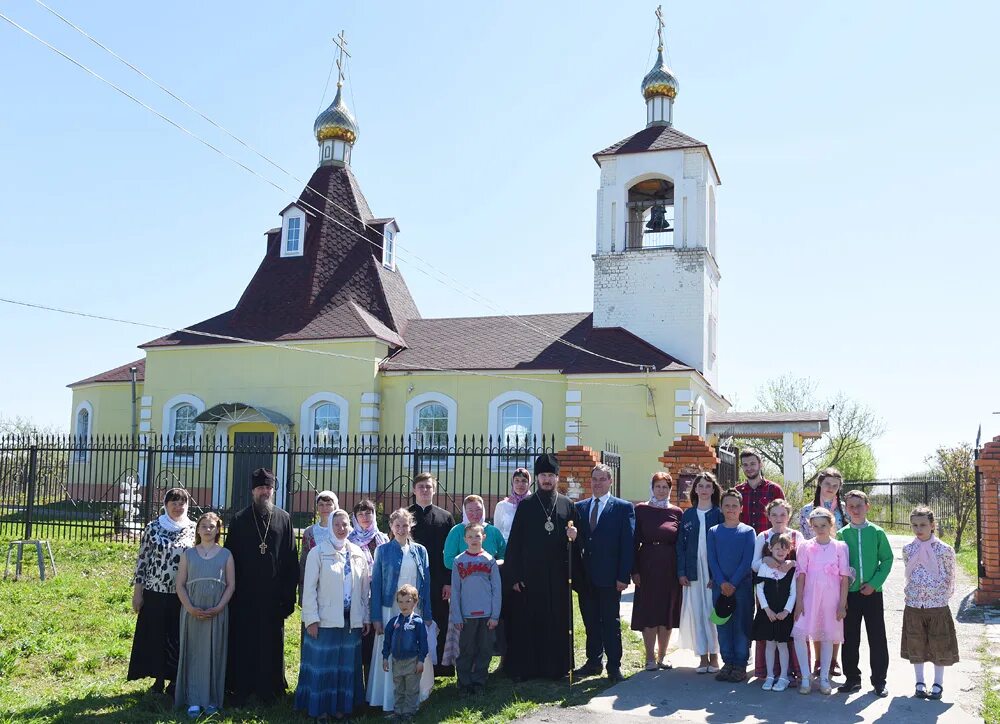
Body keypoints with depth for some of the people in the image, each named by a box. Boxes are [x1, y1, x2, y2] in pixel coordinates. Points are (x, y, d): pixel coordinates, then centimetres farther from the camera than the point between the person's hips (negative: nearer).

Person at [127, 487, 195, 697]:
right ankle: (158, 680, 21)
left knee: (178, 638, 5)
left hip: (183, 595, 0)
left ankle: (175, 681, 17)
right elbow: (142, 560, 2)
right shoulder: (153, 528, 0)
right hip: (155, 593, 0)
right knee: (155, 637, 7)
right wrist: (137, 593, 0)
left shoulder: (194, 530, 2)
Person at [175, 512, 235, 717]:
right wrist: (190, 608, -10)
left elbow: (231, 585, 3)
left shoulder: (225, 555, 6)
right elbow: (180, 585, 4)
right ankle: (193, 700, 8)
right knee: (193, 654, 2)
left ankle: (212, 700, 11)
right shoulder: (188, 554, 7)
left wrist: (219, 608, -10)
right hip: (192, 613, 0)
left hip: (217, 613, 0)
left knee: (214, 654, 3)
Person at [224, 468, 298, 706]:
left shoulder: (283, 518, 3)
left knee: (271, 643, 7)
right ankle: (240, 689, 14)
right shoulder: (240, 520, 3)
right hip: (244, 595, 0)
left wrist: (289, 594, -2)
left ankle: (268, 688, 17)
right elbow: (230, 558, 4)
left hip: (273, 595, 0)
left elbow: (291, 559, 2)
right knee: (243, 643, 5)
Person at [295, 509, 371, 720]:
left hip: (351, 621, 4)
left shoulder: (358, 554, 8)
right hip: (325, 620, -4)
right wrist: (311, 619, -11)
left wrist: (365, 617, 10)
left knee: (347, 664, 9)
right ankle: (319, 706, 15)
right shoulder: (318, 552, -5)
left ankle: (341, 704, 21)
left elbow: (364, 588, 11)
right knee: (322, 663, 2)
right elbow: (309, 588, -6)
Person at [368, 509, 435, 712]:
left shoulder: (420, 551, 7)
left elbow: (426, 584, 8)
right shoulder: (383, 551, 1)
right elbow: (376, 584, 0)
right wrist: (376, 618, -5)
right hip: (390, 610, -2)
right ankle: (391, 700, 9)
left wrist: (426, 615, 3)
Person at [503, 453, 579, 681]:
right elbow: (514, 542, 0)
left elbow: (576, 538, 13)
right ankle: (525, 667, 11)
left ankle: (558, 666, 16)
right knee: (528, 622, 1)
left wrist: (574, 536, -12)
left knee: (558, 621, 5)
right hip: (530, 574, -1)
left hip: (558, 574, 1)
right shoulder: (526, 505, 3)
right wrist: (514, 575, -6)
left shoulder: (568, 505, 8)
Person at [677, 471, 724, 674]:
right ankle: (703, 657, 13)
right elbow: (681, 545, 8)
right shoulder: (687, 515, 9)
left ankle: (714, 656, 11)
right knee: (696, 613, 4)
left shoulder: (719, 514, 1)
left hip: (714, 571, -3)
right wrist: (681, 572, 0)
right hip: (693, 571, 3)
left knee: (713, 612, -1)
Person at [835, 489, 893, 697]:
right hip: (850, 592, 1)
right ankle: (852, 678, 18)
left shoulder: (877, 532, -1)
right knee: (850, 638, 7)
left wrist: (874, 583, -9)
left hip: (873, 592, -1)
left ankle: (879, 680, 15)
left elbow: (887, 559, -1)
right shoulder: (841, 534, 2)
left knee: (877, 638, 4)